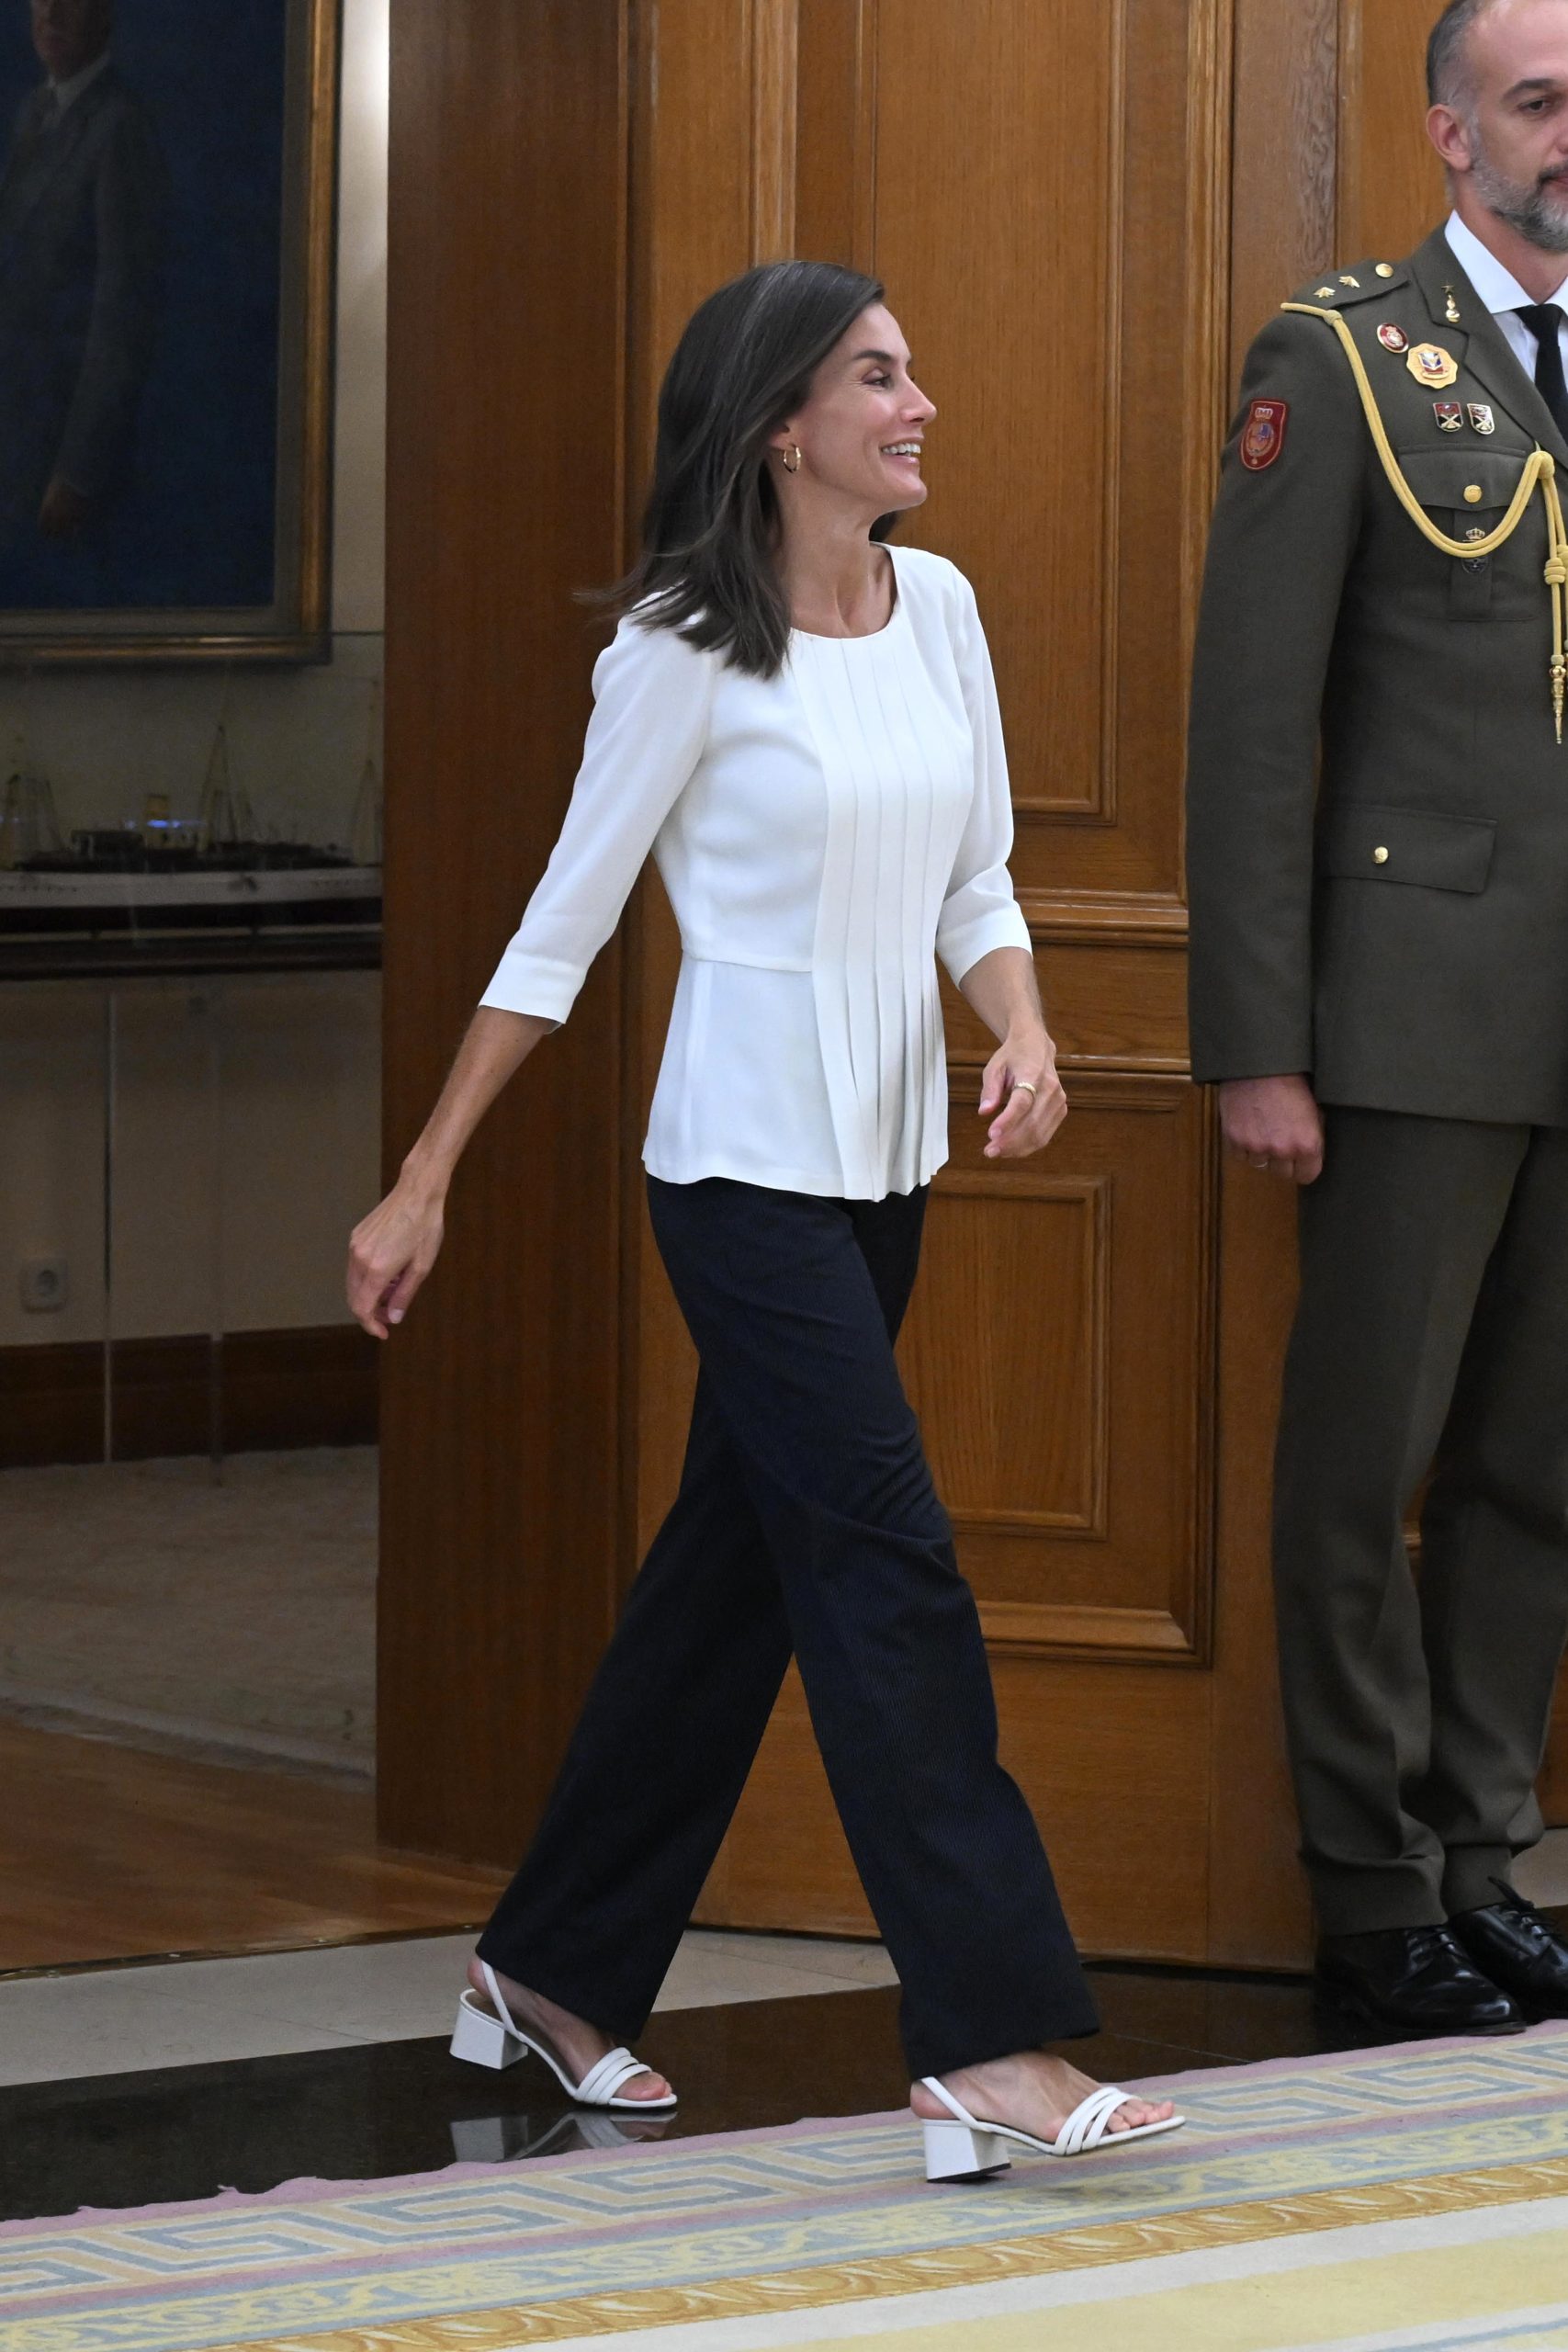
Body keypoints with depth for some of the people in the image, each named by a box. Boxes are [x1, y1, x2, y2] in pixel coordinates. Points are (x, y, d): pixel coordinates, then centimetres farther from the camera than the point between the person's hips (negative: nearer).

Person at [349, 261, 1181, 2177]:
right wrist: (420, 1188, -4)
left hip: (885, 1156, 7)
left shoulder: (937, 609, 7)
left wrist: (1027, 1037, -9)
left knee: (739, 1559, 13)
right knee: (889, 1557, -13)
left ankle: (554, 1975, 26)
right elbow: (562, 930, -6)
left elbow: (977, 885, 12)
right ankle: (988, 2043, -14)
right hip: (748, 1157, -7)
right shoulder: (684, 651, -11)